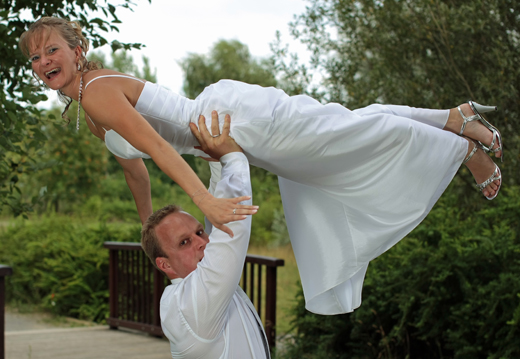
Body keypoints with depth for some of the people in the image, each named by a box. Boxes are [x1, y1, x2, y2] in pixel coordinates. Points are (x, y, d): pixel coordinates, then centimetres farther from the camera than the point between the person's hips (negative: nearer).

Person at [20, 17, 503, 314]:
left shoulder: (99, 92, -20)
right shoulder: (91, 113, 11)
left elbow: (155, 143, -35)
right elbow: (133, 165, 25)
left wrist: (204, 199, -45)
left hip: (239, 117, -9)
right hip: (230, 126, 9)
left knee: (362, 134, 3)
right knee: (349, 133, 19)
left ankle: (466, 142, 19)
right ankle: (456, 118, 30)